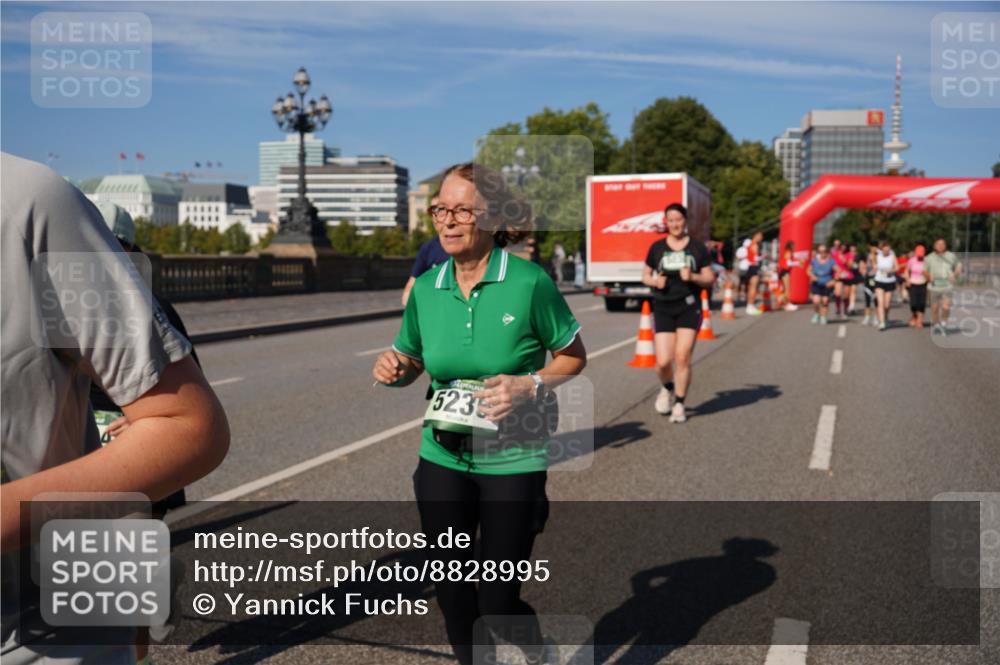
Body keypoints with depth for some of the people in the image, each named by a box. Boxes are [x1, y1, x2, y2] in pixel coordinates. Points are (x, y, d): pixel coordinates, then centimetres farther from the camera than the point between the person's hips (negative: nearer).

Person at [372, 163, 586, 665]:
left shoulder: (529, 283, -14)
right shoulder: (425, 288, -2)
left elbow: (574, 357, -2)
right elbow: (411, 362, 11)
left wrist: (530, 386, -20)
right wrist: (394, 367, -11)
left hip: (512, 462, -4)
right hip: (442, 459, 4)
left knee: (497, 602, 3)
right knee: (451, 593, 13)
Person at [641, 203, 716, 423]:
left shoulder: (698, 247, 5)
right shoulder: (657, 247, 7)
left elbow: (710, 279, 6)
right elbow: (645, 275, 15)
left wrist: (693, 277, -14)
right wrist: (655, 281, -7)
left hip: (689, 308, -1)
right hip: (663, 308, 1)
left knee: (683, 357, -9)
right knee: (663, 361, -5)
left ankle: (679, 405, 7)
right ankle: (667, 389, 29)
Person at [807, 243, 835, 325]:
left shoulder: (831, 261, -7)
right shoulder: (814, 260, -1)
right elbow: (808, 270, 11)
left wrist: (833, 281, -14)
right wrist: (812, 276, -10)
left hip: (827, 285, -1)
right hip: (816, 284, 1)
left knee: (825, 301, 1)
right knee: (816, 301, -13)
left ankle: (823, 317, 19)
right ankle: (816, 314, 15)